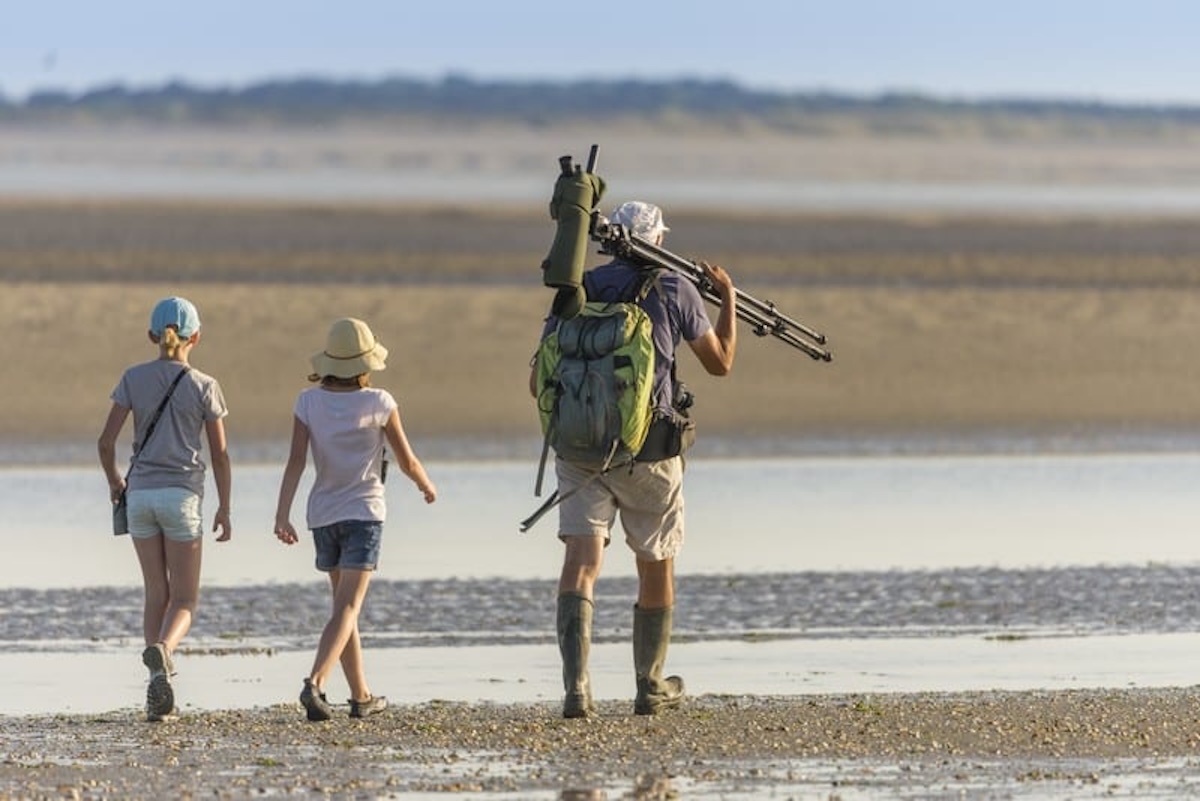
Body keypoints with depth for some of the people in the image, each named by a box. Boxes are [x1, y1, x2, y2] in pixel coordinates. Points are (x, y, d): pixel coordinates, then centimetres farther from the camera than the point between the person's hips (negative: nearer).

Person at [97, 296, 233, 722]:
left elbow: (106, 441, -2)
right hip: (182, 495, -2)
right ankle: (162, 650, -28)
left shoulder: (134, 379, 1)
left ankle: (159, 682, 4)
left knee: (157, 594, 14)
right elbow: (219, 455, -2)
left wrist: (114, 482, 16)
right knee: (184, 601, 4)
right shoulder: (204, 387, -3)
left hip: (140, 495, 2)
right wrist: (224, 510, 8)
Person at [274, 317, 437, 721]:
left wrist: (282, 514, -15)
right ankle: (315, 682, -30)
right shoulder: (379, 403, -8)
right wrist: (427, 487, 20)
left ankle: (361, 696, 24)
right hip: (363, 513, -4)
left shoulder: (309, 402, -2)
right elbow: (407, 461, 0)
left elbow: (296, 460, -11)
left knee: (345, 606, 17)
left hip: (323, 516, 4)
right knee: (347, 609, -10)